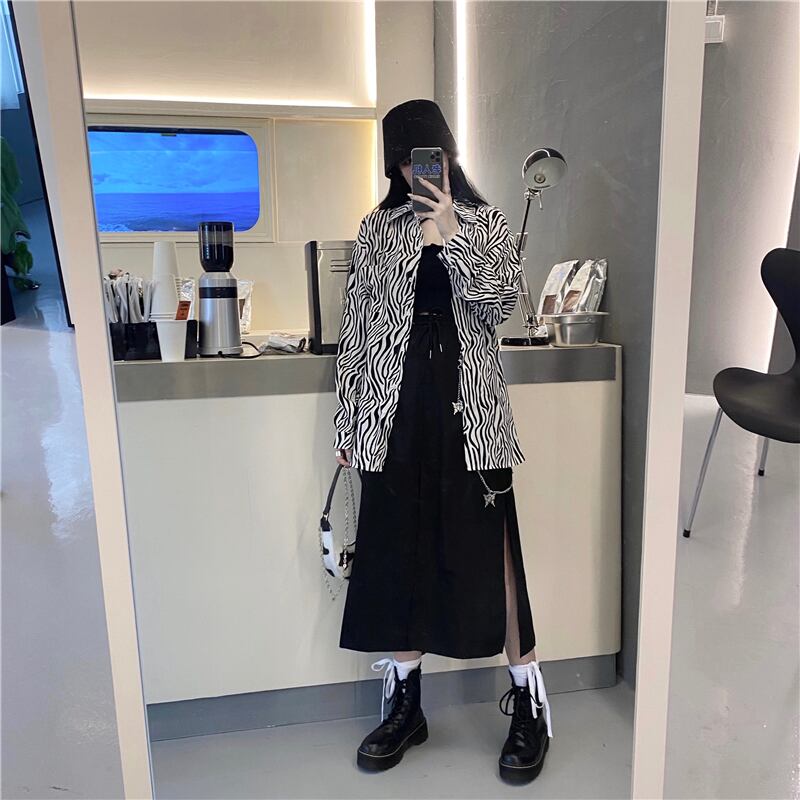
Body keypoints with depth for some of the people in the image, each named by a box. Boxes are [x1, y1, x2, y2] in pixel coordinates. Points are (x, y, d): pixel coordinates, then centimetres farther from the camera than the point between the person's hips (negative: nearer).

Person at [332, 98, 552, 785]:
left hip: (468, 406, -1)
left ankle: (529, 702, 22)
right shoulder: (378, 229, 11)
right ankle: (406, 703, 27)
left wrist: (452, 235, -16)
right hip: (396, 408, 2)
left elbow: (499, 305, -7)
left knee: (489, 548, 1)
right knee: (399, 549, 8)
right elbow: (358, 324, 8)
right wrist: (348, 421, 5)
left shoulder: (487, 223, 8)